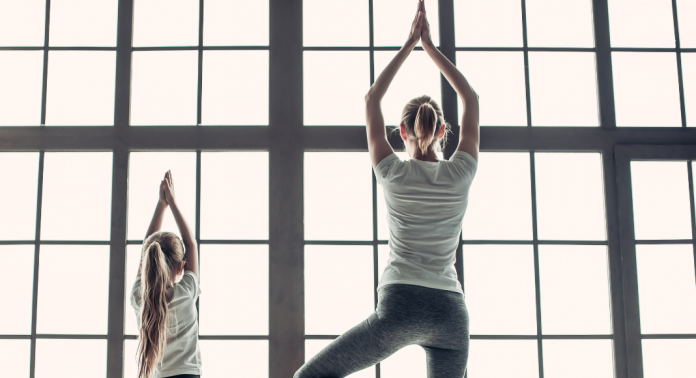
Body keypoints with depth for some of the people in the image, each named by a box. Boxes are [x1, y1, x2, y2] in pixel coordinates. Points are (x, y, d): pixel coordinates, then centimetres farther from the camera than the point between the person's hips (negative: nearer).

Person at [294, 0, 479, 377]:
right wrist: (429, 46, 19)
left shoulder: (393, 173, 0)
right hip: (451, 314, 3)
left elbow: (371, 100, 13)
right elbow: (471, 99, 17)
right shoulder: (460, 174, 3)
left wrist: (409, 45, 17)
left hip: (400, 307, -3)